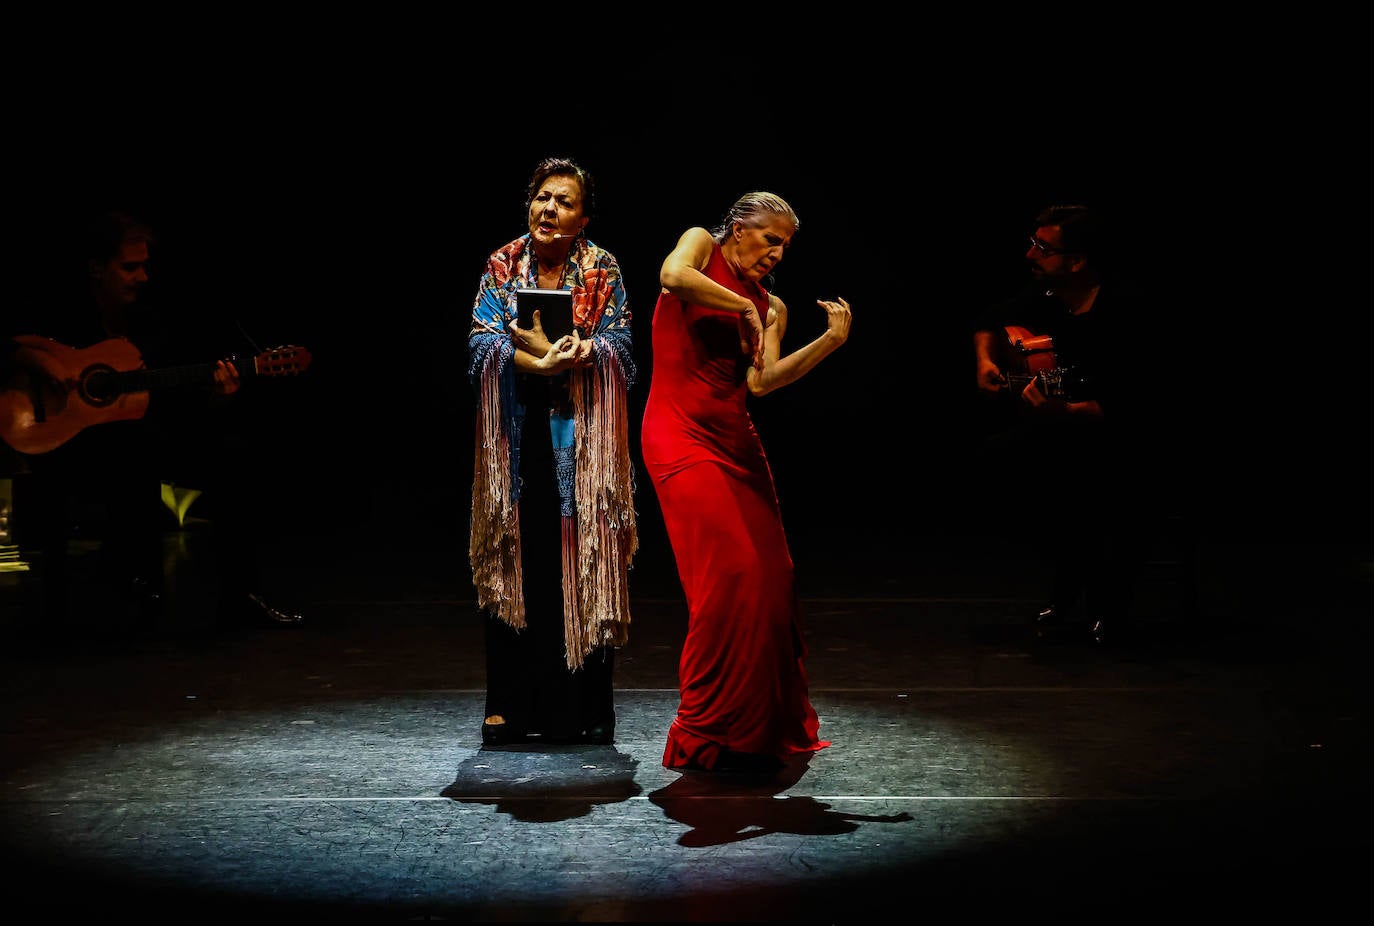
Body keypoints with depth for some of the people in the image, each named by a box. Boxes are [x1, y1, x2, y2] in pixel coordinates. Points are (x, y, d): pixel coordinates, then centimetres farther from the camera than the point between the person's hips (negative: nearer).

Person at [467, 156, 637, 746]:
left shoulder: (602, 271, 2)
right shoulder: (502, 266, 5)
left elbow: (617, 348, -7)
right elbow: (483, 342, -6)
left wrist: (545, 350, -22)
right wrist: (543, 362, -23)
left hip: (582, 437, -1)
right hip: (516, 438, 1)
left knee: (583, 561, -3)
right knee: (513, 564, 0)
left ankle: (586, 709, 5)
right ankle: (508, 707, 6)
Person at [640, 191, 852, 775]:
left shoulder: (770, 307, 17)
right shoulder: (701, 246, 5)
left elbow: (761, 381, 0)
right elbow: (672, 275, -21)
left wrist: (831, 341, -9)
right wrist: (743, 307, -12)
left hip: (737, 441, 7)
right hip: (681, 435, -7)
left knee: (771, 577, 4)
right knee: (729, 574, -14)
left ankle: (770, 725, 19)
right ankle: (705, 735, -4)